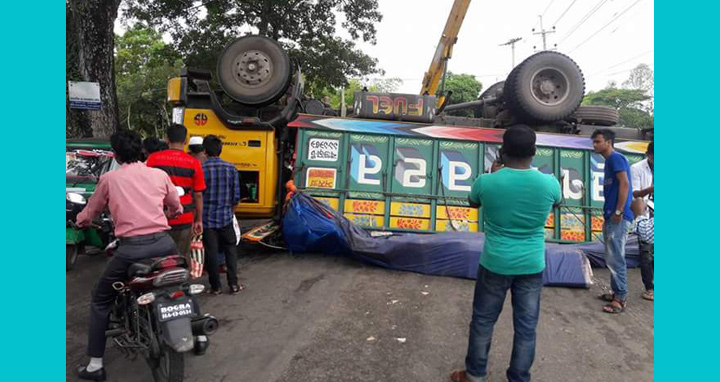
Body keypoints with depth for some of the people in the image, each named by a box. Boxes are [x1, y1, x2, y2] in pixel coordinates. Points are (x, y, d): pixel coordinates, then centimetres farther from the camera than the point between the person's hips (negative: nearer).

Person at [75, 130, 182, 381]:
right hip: (163, 243, 2)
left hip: (130, 248, -2)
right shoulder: (159, 175, 10)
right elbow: (176, 207, 25)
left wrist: (81, 221, 42)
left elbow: (89, 214, 18)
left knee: (101, 301, 18)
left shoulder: (109, 179, 6)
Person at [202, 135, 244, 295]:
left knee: (211, 253, 7)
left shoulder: (201, 169, -10)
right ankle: (233, 284, 13)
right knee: (231, 250, 14)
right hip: (225, 218, 2)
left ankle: (216, 286, 14)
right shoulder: (231, 168, -3)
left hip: (207, 218, -1)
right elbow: (236, 196, 0)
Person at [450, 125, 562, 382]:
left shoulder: (487, 182, -15)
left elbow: (473, 202, 9)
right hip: (532, 266, 1)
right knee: (526, 326, 13)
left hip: (495, 264, -1)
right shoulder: (549, 183, -10)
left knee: (483, 321, 15)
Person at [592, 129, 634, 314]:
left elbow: (625, 184, -19)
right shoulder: (609, 161, 18)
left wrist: (618, 211, -20)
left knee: (615, 259, -7)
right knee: (612, 258, 15)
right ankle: (616, 292, 23)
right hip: (611, 217, 10)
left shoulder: (616, 158, -10)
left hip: (618, 218, -10)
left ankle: (621, 298, 0)